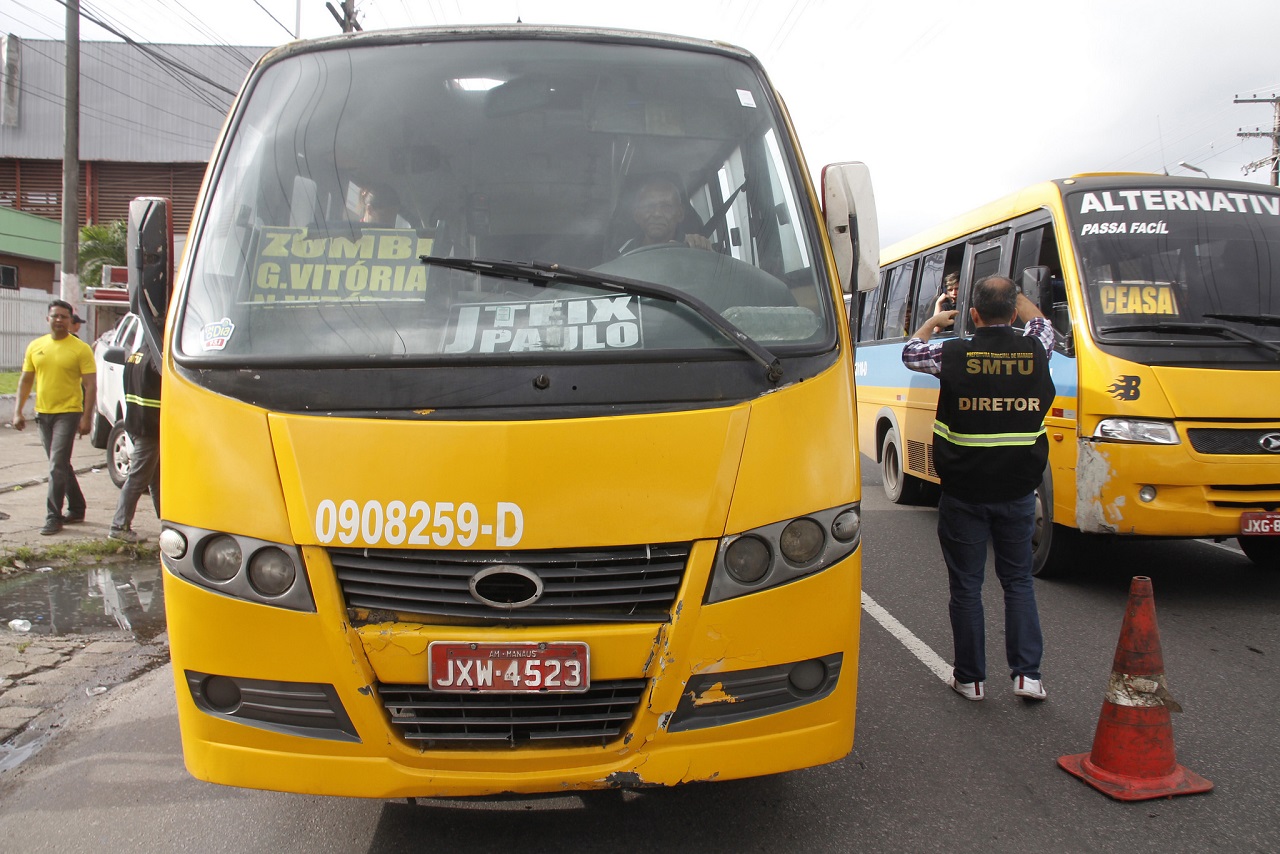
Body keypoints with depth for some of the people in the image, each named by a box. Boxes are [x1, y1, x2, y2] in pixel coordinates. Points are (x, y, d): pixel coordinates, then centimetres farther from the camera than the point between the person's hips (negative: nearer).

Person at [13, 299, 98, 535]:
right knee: (61, 465, 14)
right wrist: (18, 411, 5)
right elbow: (25, 381, 12)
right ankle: (76, 509, 26)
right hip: (43, 414, 6)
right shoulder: (35, 347, 9)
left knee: (57, 466, -10)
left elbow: (90, 386, -8)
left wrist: (87, 417, -15)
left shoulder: (80, 349, -6)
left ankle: (53, 517, -5)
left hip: (67, 413, -6)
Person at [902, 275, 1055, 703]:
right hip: (1017, 491, 2)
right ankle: (1027, 673, 11)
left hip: (964, 493, -2)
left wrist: (932, 323, 27)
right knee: (1018, 580, 15)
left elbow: (910, 354, 10)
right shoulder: (1034, 351, -4)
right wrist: (1015, 296, 32)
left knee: (966, 585, 8)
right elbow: (1041, 323, 21)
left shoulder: (954, 354, -11)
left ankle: (970, 678, 16)